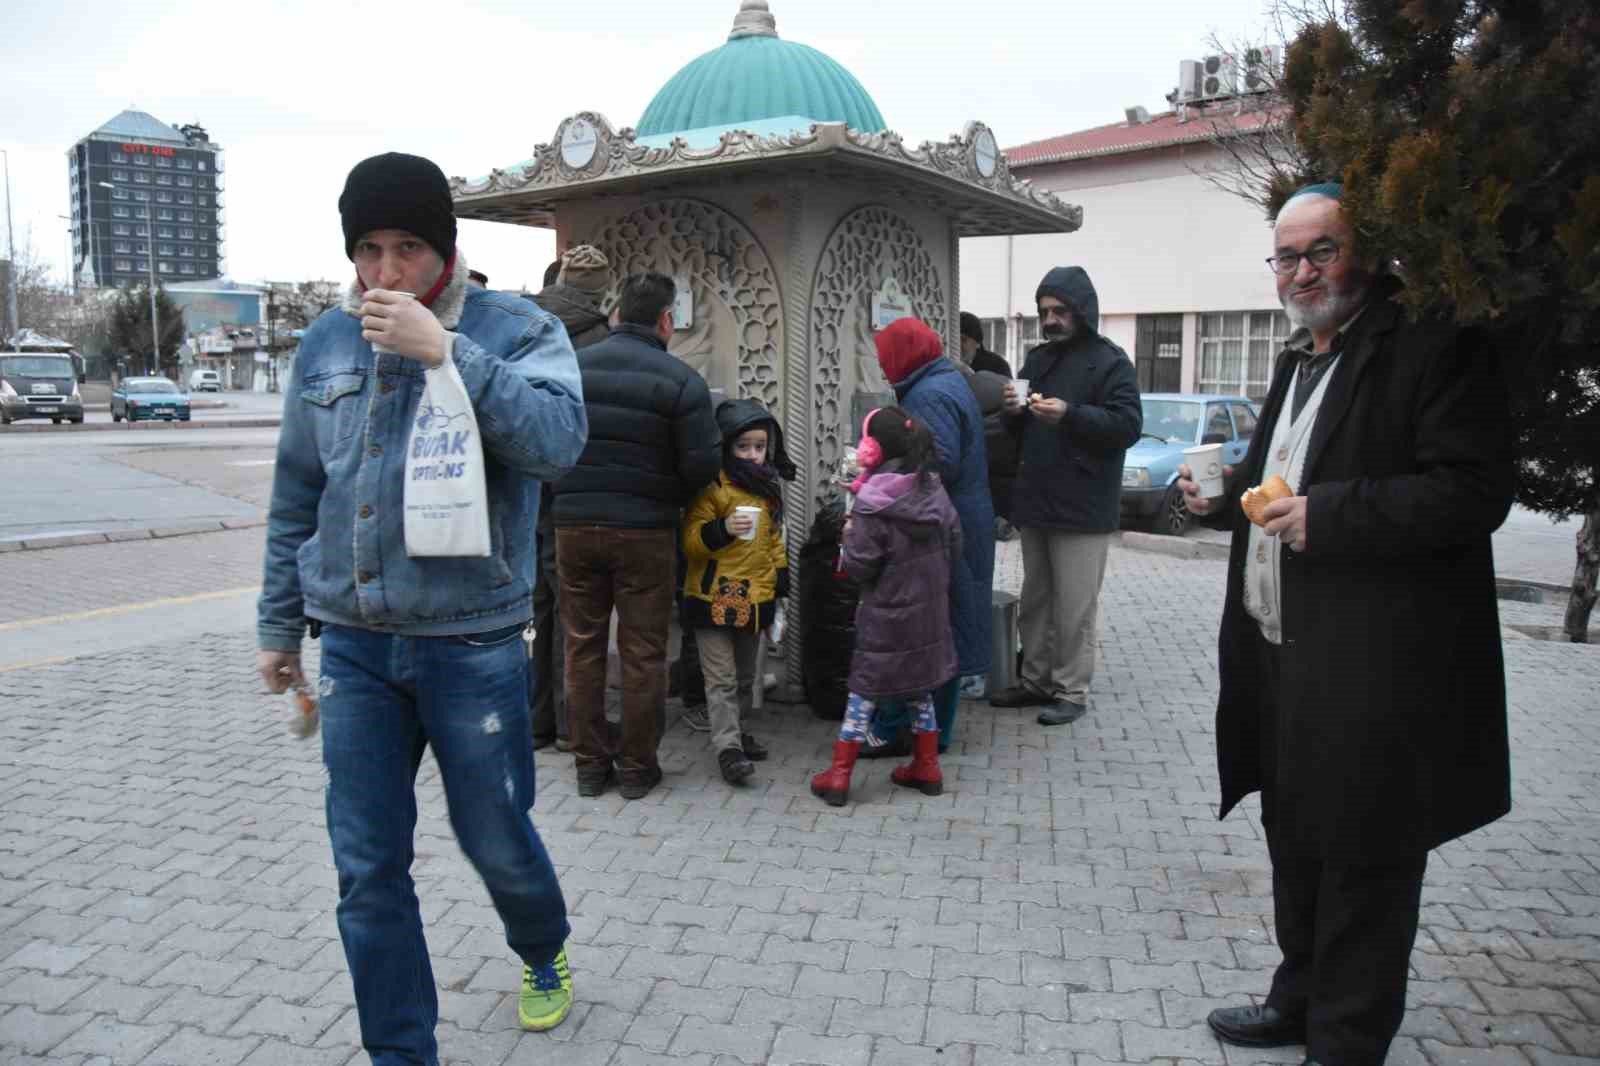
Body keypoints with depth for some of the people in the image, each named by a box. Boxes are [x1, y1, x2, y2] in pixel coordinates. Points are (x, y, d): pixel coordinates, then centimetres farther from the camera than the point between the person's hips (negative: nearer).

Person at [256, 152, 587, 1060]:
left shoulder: (514, 329, -5)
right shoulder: (327, 343, 7)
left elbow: (559, 439, -23)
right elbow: (296, 497, 14)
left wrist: (445, 349, -27)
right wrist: (281, 625, 17)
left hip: (471, 642, -3)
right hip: (354, 645, 4)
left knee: (496, 838, 12)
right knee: (369, 871, 8)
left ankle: (545, 954, 45)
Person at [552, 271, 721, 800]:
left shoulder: (569, 367, 2)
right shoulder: (679, 379, -8)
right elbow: (703, 463, -11)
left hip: (575, 525, 3)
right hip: (645, 532, -3)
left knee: (584, 646, 12)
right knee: (642, 652, 7)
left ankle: (590, 763, 19)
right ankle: (636, 767, 15)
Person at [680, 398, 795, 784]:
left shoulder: (768, 489, 11)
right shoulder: (712, 487, -12)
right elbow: (690, 541, -14)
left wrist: (781, 577, 16)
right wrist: (722, 529, -28)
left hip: (755, 599, 7)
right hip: (714, 597, -7)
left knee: (745, 676, 18)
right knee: (721, 679, -4)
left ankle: (736, 729, 34)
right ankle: (727, 748, -2)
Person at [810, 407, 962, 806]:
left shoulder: (872, 506, -18)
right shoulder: (936, 494, 0)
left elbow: (859, 566, -17)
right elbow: (954, 549, 7)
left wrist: (850, 536, 0)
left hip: (885, 618, -5)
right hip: (930, 612, 6)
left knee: (862, 693, 3)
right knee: (920, 690, 18)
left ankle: (839, 776, 8)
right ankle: (926, 768, 26)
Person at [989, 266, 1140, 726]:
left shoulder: (1109, 361, -6)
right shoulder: (1037, 360, 16)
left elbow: (1129, 425, -16)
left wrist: (1069, 414, -26)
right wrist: (1014, 410, -1)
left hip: (1082, 508, -7)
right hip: (1036, 501, 7)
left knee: (1074, 607, -3)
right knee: (1035, 600, 14)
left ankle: (1072, 691, 7)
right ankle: (1036, 680, 25)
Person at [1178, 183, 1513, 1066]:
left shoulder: (1430, 345, -11)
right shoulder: (1301, 360, 17)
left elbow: (1474, 489, -20)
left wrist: (1326, 515, -24)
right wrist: (1224, 495, 7)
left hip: (1370, 670, -9)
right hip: (1282, 655, 9)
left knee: (1361, 858, 5)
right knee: (1296, 844, 21)